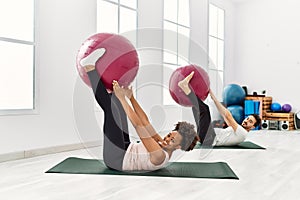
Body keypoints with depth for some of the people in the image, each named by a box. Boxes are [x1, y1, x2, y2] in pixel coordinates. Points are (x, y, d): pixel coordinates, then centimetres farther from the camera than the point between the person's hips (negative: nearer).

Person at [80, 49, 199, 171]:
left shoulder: (160, 156, -24)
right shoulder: (163, 147, 3)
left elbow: (138, 125, -29)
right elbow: (145, 122, 5)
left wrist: (122, 98, -28)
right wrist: (130, 97, 2)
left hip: (116, 160, -8)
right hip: (123, 150, 8)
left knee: (112, 109, -20)